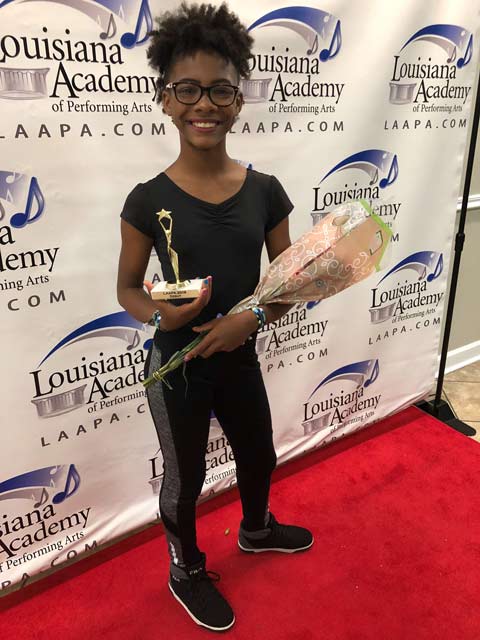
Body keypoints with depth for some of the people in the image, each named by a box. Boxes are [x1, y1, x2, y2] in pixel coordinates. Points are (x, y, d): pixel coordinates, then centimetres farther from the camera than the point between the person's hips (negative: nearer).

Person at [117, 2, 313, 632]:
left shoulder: (265, 191, -7)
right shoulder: (149, 200, -15)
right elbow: (128, 288, -5)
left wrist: (252, 317, -21)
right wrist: (160, 314, -26)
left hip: (241, 359, 4)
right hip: (175, 368, -3)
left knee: (259, 457, 26)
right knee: (185, 478, 17)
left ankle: (256, 529, 61)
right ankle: (186, 571, 49)